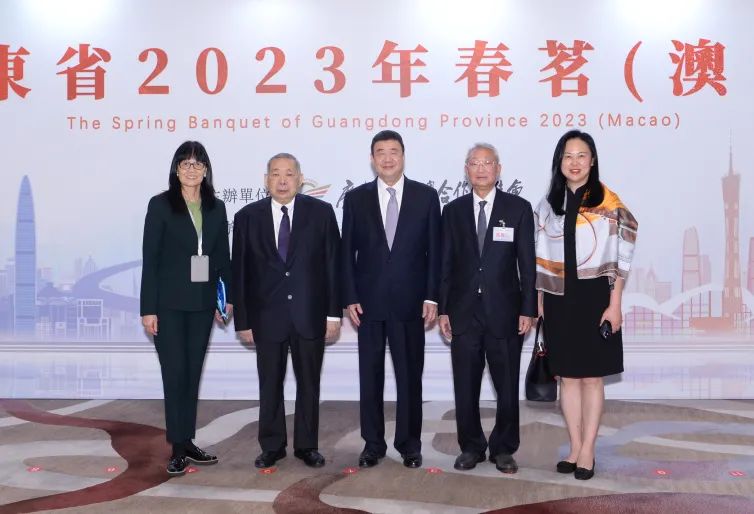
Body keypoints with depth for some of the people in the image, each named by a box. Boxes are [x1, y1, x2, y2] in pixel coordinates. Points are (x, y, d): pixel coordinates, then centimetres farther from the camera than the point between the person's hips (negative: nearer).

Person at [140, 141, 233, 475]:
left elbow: (223, 256, 11)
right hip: (169, 303, -4)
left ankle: (187, 442, 19)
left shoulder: (216, 208, 7)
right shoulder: (161, 205, -4)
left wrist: (231, 295, 4)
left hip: (202, 303, 4)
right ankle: (178, 448, 6)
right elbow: (150, 258, -6)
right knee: (175, 373, -3)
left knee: (193, 373, 10)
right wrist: (148, 308, -10)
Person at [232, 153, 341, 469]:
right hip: (267, 315, 0)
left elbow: (333, 264, 0)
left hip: (310, 314, 0)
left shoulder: (321, 212, -1)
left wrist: (334, 312, -4)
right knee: (270, 384, 8)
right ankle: (272, 446, 23)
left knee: (309, 383, 10)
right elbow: (240, 272, 2)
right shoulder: (247, 217, 1)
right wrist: (243, 321, -1)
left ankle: (307, 445, 24)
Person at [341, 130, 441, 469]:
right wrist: (350, 298, -3)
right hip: (368, 301, 1)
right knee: (370, 376, 8)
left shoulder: (426, 196, 2)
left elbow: (434, 250, 1)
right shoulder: (356, 198, 4)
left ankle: (409, 444, 19)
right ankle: (373, 444, 20)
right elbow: (348, 252, 4)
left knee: (410, 375, 6)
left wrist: (432, 297, -5)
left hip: (410, 301, -1)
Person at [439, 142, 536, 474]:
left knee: (507, 387, 5)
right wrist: (442, 309, 2)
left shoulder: (518, 208, 2)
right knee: (465, 386, 8)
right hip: (464, 312, 2)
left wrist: (527, 309, -5)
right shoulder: (453, 211, 8)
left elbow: (527, 263, 0)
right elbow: (445, 264, 7)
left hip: (504, 312, -2)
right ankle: (471, 447, 23)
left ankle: (503, 449, 21)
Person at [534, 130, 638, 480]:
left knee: (591, 376, 4)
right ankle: (575, 447, 18)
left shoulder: (608, 203, -4)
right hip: (559, 300, 3)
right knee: (568, 376, 8)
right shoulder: (548, 204, 6)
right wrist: (538, 302, 5)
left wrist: (614, 304, -8)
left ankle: (588, 450, 13)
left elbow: (620, 259, -5)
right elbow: (541, 258, 8)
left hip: (594, 298, -3)